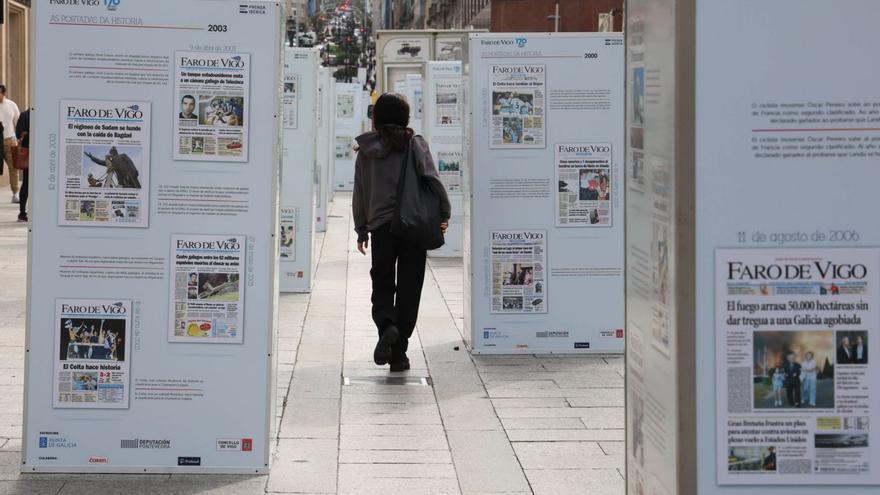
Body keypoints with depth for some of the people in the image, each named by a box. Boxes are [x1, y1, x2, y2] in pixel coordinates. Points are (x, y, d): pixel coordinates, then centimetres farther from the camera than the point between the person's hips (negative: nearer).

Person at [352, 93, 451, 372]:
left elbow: (359, 193, 8)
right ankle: (399, 354, 4)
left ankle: (386, 325, -18)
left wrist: (361, 230, 15)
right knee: (408, 289, 6)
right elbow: (432, 179, -9)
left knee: (382, 285, 13)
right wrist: (444, 213, -5)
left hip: (381, 226, 1)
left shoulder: (366, 151, 6)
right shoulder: (414, 144, 1)